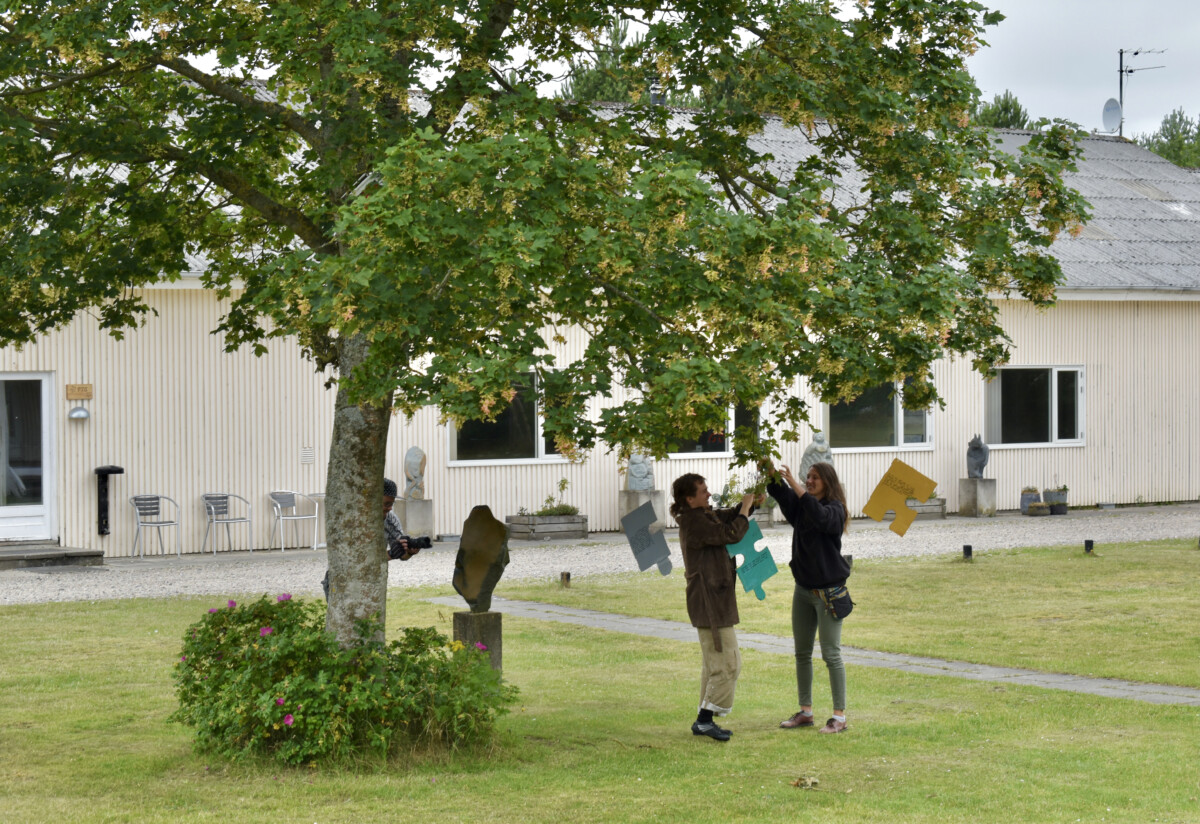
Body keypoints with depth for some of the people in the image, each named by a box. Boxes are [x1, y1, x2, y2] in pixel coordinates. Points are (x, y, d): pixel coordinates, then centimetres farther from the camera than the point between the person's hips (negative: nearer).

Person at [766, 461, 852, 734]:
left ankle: (839, 716, -1)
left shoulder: (835, 509, -11)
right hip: (803, 589, 7)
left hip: (828, 591, -7)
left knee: (831, 654, -5)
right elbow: (779, 492, -7)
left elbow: (820, 515, -33)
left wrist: (795, 485, -36)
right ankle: (805, 711, 20)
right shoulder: (799, 506, 7)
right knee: (802, 653, 11)